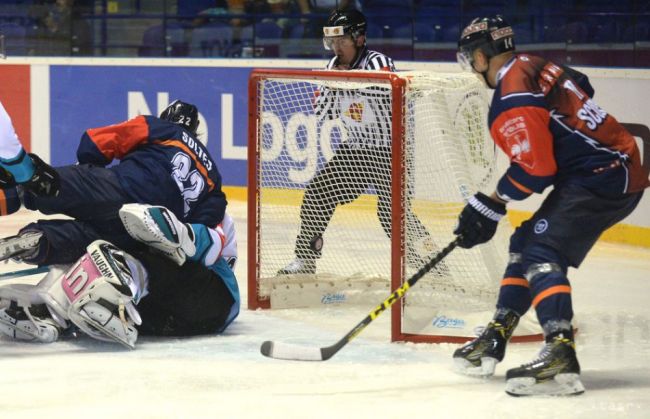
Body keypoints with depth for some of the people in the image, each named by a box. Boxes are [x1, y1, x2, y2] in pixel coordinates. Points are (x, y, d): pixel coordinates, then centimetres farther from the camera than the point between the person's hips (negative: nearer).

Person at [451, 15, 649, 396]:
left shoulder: (511, 99, -17)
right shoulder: (536, 67, 11)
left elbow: (534, 167, -22)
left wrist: (491, 207, -8)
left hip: (600, 176, -10)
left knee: (542, 254, -19)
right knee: (526, 243, 16)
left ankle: (561, 357, -35)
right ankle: (494, 343, 19)